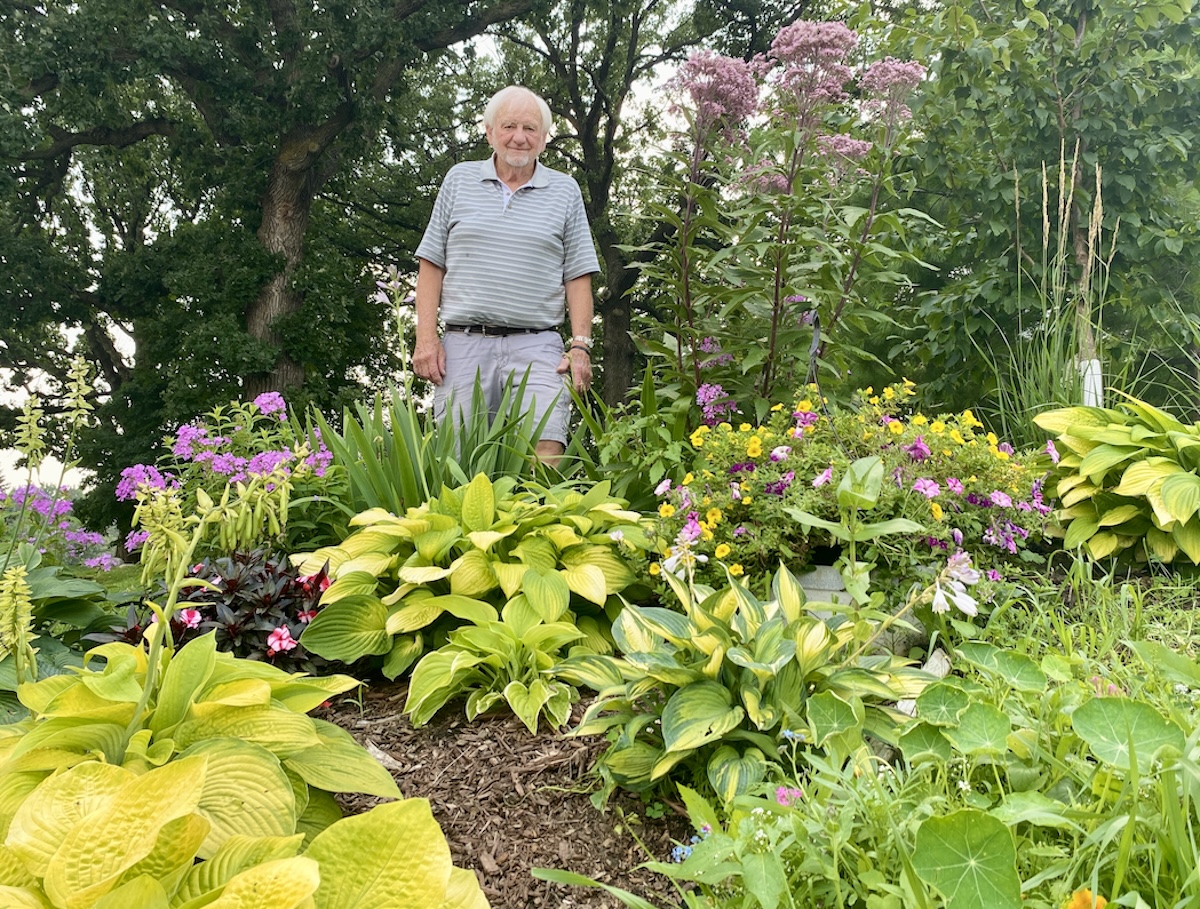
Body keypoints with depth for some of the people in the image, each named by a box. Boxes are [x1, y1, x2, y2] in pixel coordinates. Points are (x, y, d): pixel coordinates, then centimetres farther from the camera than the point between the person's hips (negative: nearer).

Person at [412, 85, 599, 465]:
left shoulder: (565, 191, 12)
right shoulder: (459, 180, 13)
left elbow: (578, 275, 9)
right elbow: (432, 263, 11)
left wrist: (580, 345, -2)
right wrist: (426, 337, 1)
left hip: (536, 346, -1)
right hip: (463, 344, 1)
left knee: (545, 451, -16)